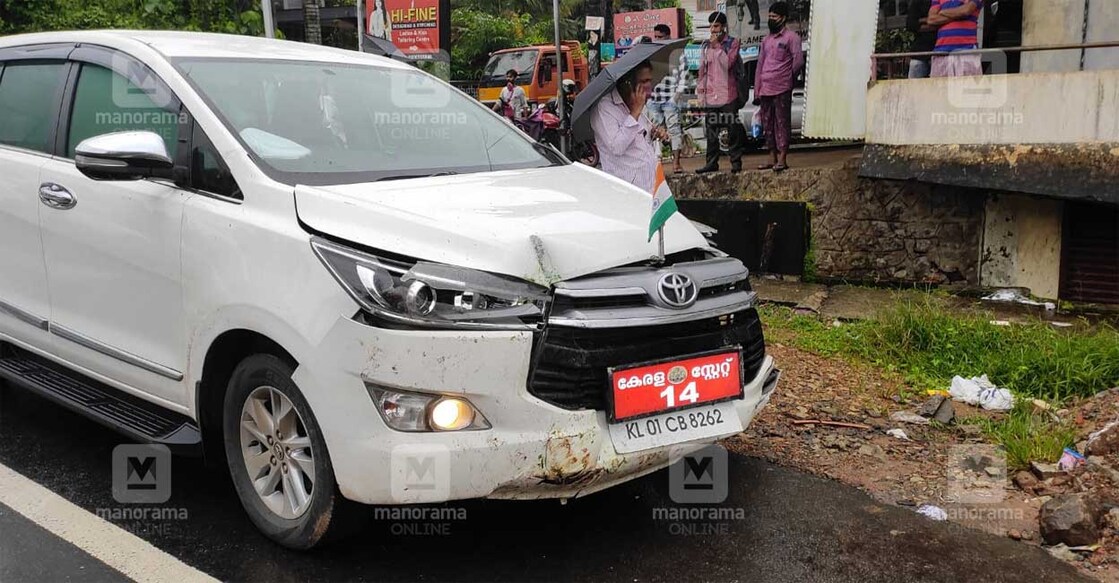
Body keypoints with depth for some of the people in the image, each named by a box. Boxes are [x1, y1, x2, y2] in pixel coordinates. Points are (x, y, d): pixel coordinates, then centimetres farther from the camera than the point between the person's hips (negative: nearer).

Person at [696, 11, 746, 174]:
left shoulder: (732, 43, 0)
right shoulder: (705, 45, 13)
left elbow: (728, 63, -12)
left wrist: (717, 46, -12)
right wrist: (700, 87, 11)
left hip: (728, 93, -4)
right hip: (710, 94, 4)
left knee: (733, 128, -1)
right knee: (711, 130, 5)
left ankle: (736, 162, 4)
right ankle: (712, 162, 10)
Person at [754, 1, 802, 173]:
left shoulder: (791, 37, -3)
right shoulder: (766, 39, 19)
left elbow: (798, 60, -9)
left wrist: (788, 77, 5)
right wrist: (756, 90, 11)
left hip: (782, 89, -7)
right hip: (765, 89, 7)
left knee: (782, 123, -5)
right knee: (767, 124, 8)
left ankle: (782, 159, -5)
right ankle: (772, 158, 15)